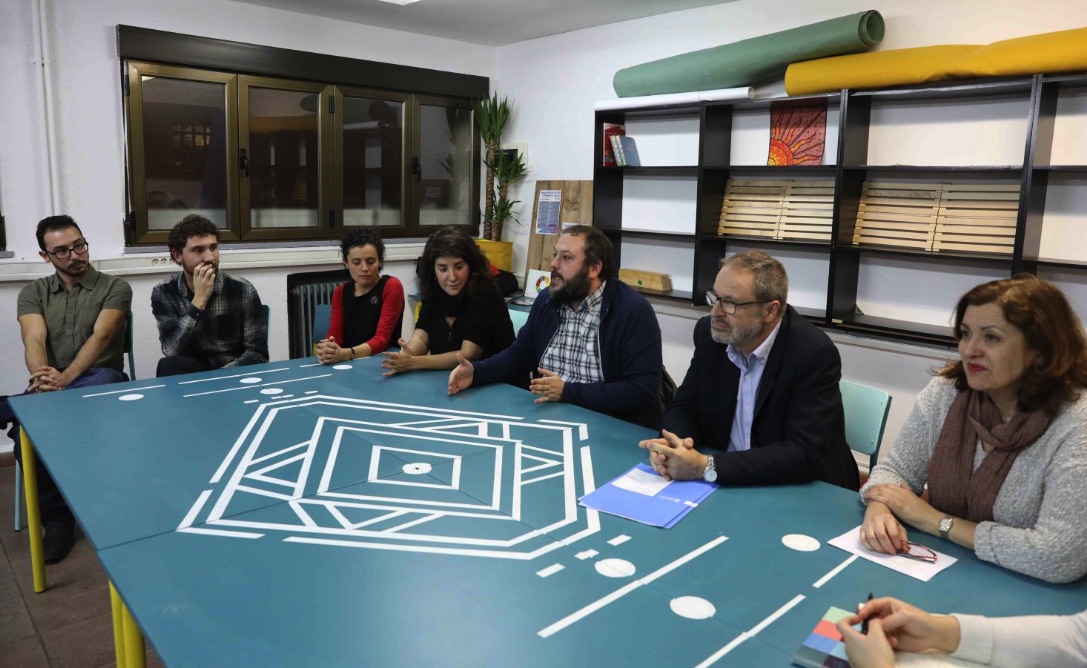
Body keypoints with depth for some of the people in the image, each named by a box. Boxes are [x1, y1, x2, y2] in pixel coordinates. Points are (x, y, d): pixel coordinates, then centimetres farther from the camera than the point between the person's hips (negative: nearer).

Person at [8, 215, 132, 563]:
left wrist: (66, 378, -27)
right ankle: (56, 517, -13)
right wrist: (42, 377, -27)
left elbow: (101, 337, -10)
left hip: (99, 378, -2)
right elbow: (34, 341, -4)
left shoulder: (115, 287, 4)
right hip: (50, 384, 3)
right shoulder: (33, 293, 13)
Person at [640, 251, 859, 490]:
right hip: (725, 485, 5)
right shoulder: (710, 334, -6)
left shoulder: (814, 354, -20)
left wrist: (706, 466, -30)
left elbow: (806, 454, -25)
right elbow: (684, 407, 1)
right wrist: (672, 445, -21)